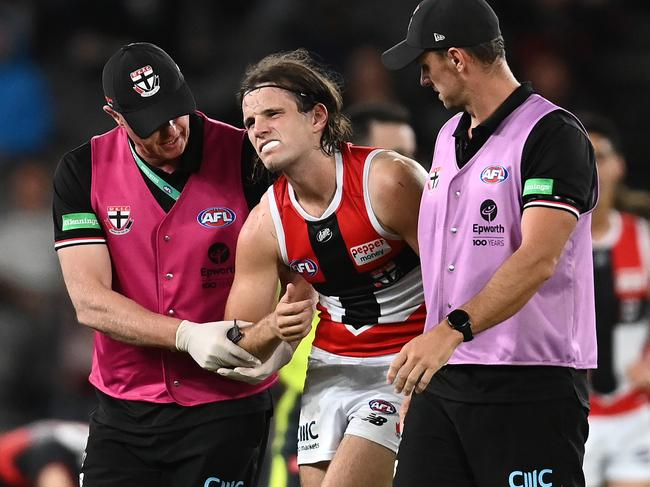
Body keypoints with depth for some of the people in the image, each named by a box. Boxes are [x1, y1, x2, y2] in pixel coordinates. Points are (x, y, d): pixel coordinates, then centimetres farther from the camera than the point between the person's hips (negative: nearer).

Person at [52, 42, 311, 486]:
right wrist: (188, 336, -23)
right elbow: (90, 302, -9)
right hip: (123, 412, 2)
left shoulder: (246, 156, -8)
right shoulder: (83, 170, -3)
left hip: (226, 409, -2)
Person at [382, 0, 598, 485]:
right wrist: (417, 376, 19)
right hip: (443, 380, 8)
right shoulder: (448, 137, 17)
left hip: (530, 389, -8)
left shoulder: (554, 133, -10)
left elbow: (537, 259, -22)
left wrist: (452, 330, -32)